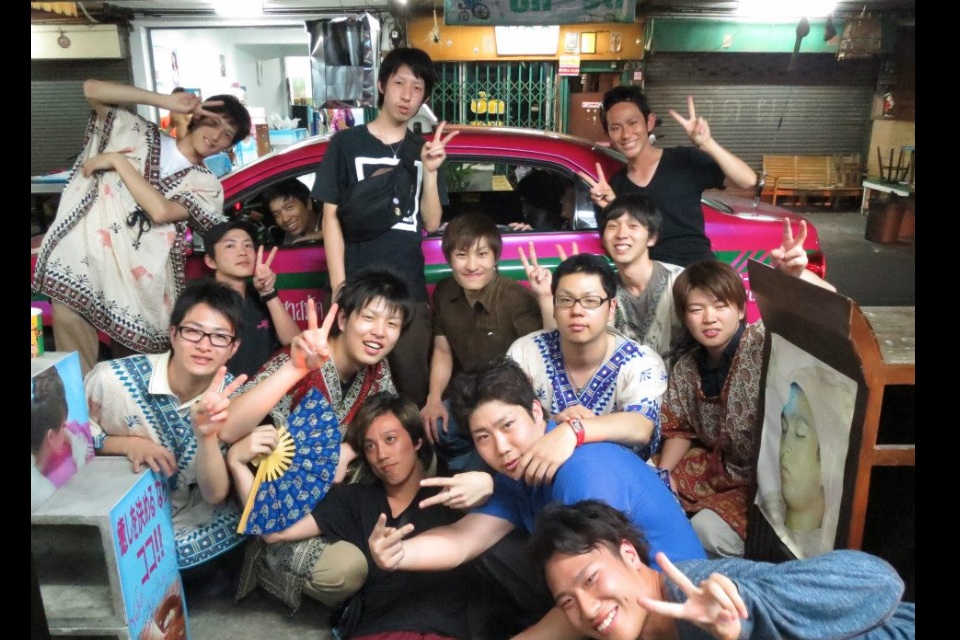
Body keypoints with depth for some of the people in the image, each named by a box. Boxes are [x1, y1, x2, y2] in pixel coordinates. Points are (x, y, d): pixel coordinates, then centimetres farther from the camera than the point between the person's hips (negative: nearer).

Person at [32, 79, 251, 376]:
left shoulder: (206, 184, 7)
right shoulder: (137, 133, 15)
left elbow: (160, 210, -10)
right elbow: (92, 89, 5)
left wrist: (118, 161, -5)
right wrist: (166, 101, 2)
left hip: (136, 283, 0)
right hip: (77, 264, 0)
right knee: (77, 372, -6)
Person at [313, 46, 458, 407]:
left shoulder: (423, 150, 13)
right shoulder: (347, 143, 4)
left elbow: (431, 224, 6)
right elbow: (331, 218, 0)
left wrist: (430, 172, -8)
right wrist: (339, 287, -9)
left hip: (409, 289, 3)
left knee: (413, 388, 4)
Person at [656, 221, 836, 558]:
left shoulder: (766, 341, -18)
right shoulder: (686, 369, -1)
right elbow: (680, 429, 11)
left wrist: (799, 274, -52)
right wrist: (662, 475, -4)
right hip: (719, 466, 7)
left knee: (707, 530, -23)